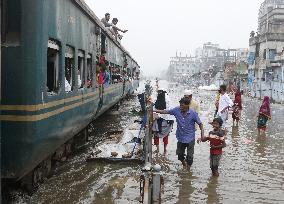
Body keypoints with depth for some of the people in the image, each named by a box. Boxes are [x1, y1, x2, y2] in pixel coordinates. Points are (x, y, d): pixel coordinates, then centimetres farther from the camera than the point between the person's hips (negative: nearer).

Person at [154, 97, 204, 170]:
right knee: (180, 154, 18)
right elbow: (166, 111, 0)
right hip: (180, 138, 4)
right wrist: (154, 110, -5)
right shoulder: (177, 110, -8)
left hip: (190, 139, -4)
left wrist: (202, 134, -19)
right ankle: (184, 165, 47)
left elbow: (200, 124, -8)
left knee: (189, 156, 3)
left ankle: (188, 169, 26)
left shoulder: (193, 113, -16)